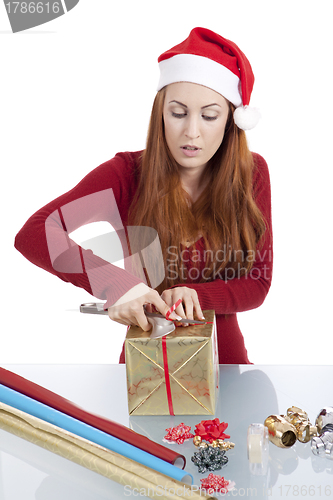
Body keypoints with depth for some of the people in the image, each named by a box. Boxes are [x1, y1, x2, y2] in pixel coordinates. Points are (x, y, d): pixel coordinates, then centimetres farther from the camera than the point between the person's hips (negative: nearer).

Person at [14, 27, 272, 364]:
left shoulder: (251, 173, -3)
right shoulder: (127, 174, -9)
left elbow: (257, 284, -2)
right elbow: (32, 235, -19)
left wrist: (192, 296, -22)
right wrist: (113, 283, -34)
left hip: (225, 358, 2)